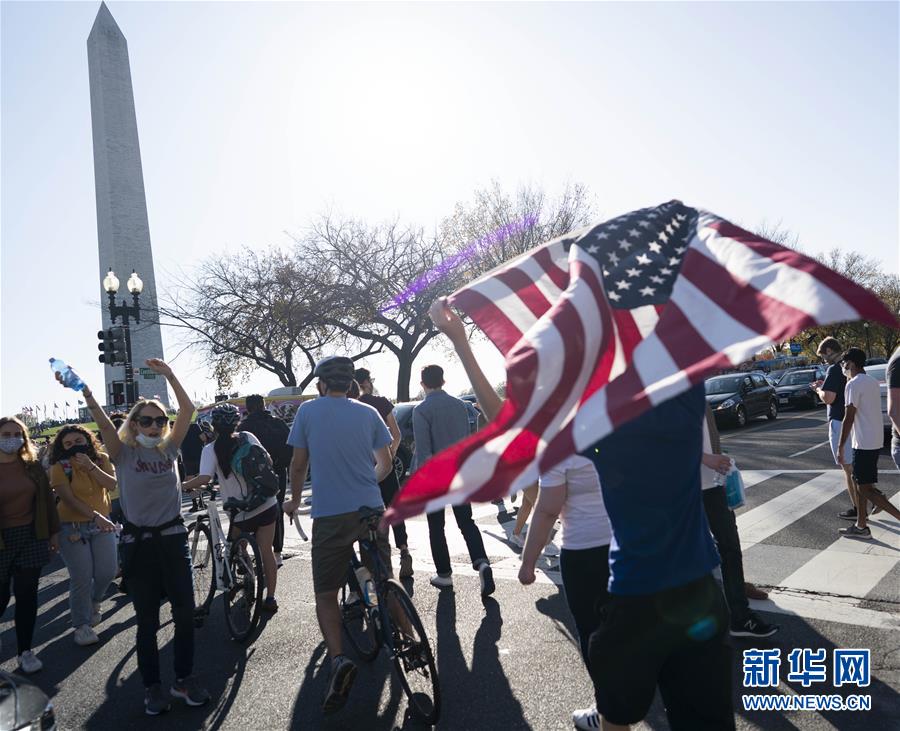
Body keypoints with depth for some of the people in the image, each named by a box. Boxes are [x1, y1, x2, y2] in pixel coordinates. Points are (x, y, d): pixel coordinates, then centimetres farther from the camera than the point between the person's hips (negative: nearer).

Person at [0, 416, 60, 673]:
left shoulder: (33, 466, 3)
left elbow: (47, 499, 8)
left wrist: (54, 532, 8)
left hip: (31, 537, 2)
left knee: (27, 595, 7)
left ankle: (25, 650, 20)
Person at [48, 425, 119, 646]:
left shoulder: (102, 459, 0)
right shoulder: (59, 467, -10)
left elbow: (111, 484, -15)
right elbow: (69, 499, -17)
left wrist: (90, 466, -25)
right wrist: (95, 516, -26)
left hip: (102, 523, 3)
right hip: (73, 527, -3)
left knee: (108, 572, 1)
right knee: (82, 579, -4)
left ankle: (94, 602, 34)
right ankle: (81, 625, 15)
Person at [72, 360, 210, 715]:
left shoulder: (169, 448, 4)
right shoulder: (123, 452, -2)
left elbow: (188, 410, -6)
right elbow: (103, 422, -20)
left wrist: (169, 375, -14)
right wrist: (86, 394, -37)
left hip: (173, 537, 2)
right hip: (138, 542, -2)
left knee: (185, 612, 5)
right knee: (147, 619, 7)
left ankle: (184, 678, 21)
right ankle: (152, 686, 22)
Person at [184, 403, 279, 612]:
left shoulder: (211, 449, -9)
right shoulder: (248, 437, 0)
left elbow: (204, 478, -22)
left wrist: (184, 485, -4)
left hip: (241, 512, -2)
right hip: (267, 504, 2)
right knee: (266, 551, 10)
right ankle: (270, 598, 13)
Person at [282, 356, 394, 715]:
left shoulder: (308, 410, -1)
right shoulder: (368, 412, 4)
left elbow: (298, 465, 3)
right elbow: (385, 464, 6)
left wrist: (295, 500, 20)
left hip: (330, 515, -2)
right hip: (371, 510, 3)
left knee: (326, 595, 8)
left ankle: (339, 659, -10)